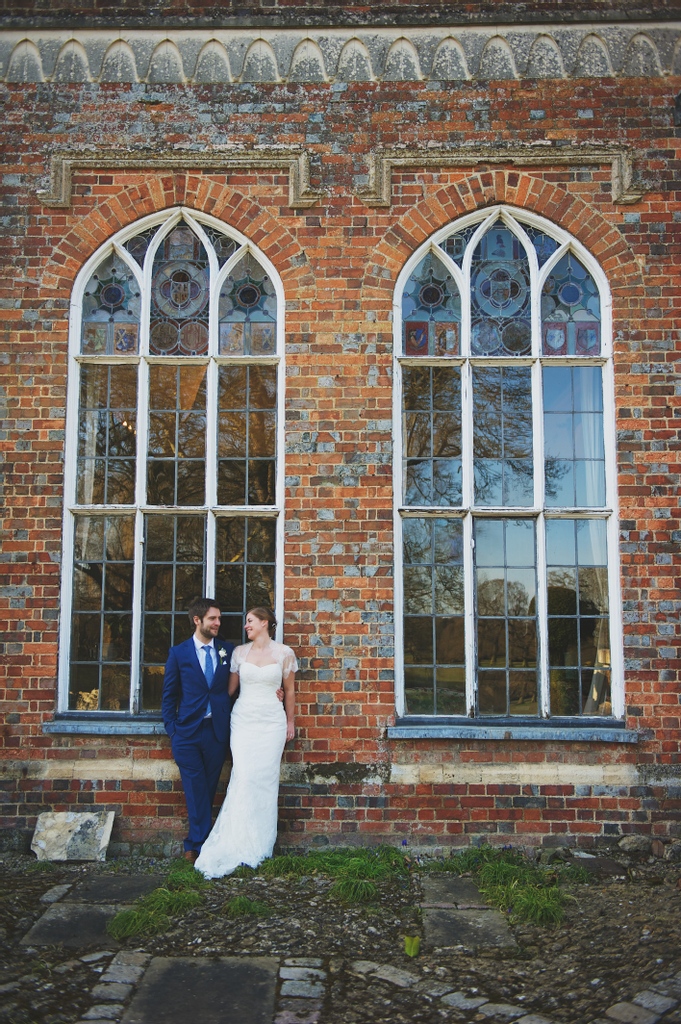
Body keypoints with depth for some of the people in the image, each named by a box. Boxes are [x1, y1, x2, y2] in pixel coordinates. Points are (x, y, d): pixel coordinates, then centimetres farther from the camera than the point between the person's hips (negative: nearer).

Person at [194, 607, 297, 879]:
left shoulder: (284, 653, 1)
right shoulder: (239, 652, 5)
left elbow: (289, 690, 9)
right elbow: (230, 688, 12)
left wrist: (290, 722, 12)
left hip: (272, 722, -1)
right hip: (243, 720, 1)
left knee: (266, 780, 1)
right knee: (243, 778, -8)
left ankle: (261, 845, 13)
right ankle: (239, 844, -1)